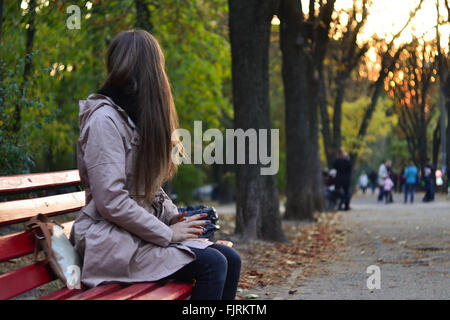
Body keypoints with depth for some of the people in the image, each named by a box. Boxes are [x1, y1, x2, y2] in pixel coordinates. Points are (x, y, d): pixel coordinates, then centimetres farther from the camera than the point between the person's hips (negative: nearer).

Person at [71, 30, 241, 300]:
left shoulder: (137, 116, 17)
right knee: (211, 263, -21)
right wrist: (167, 233, -15)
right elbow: (111, 201, -21)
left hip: (143, 231, 9)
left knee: (230, 259, -6)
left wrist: (176, 218, 4)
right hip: (112, 240, -9)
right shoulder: (105, 118, -14)